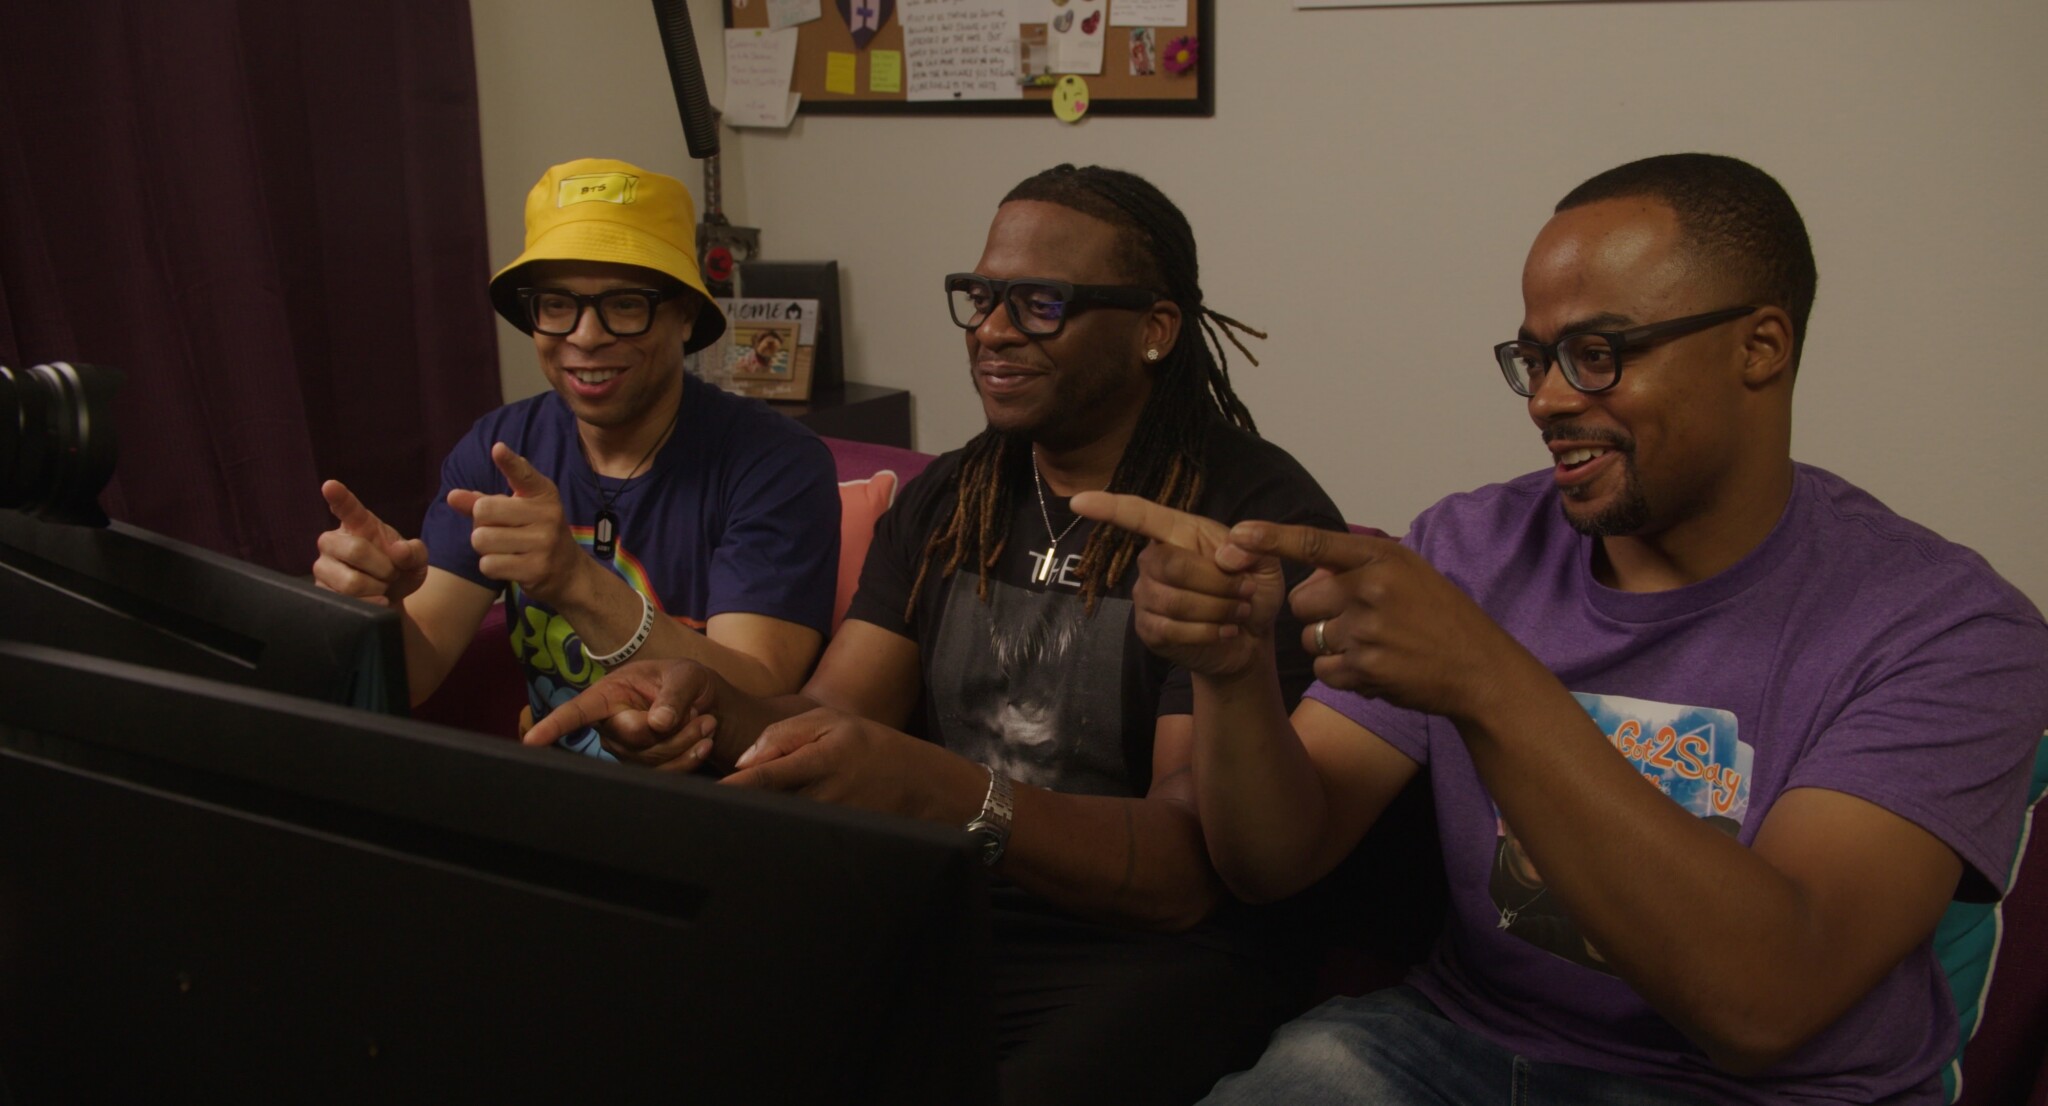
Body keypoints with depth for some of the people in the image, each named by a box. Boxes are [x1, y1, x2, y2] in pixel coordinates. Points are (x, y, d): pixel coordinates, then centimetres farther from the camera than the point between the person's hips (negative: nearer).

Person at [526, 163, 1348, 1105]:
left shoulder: (1259, 514, -12)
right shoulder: (944, 502, 12)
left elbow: (1189, 867, -19)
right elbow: (830, 714, 2)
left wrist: (938, 792, -35)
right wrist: (712, 709, -22)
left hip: (1147, 947, -5)